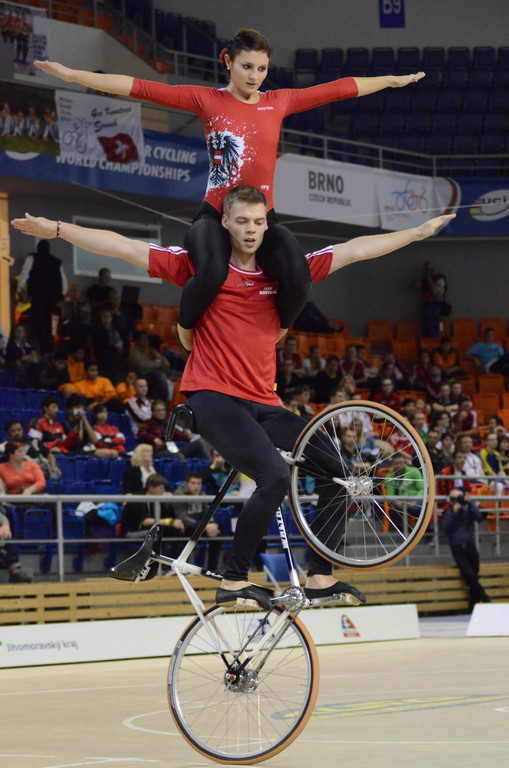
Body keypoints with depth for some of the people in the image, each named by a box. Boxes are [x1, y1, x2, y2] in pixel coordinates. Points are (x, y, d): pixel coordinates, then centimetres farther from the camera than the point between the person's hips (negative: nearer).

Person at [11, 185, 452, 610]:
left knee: (337, 471, -4)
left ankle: (320, 577, 7)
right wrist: (55, 229, -8)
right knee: (275, 476, -27)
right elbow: (124, 248, -3)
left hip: (262, 404, 6)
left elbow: (353, 251, 16)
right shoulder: (202, 266, 0)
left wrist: (420, 233, 18)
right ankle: (234, 581, -16)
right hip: (212, 398, -6)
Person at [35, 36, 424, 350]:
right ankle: (186, 327, 0)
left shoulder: (279, 102, 10)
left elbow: (340, 89, 19)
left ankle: (274, 334, 8)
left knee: (298, 280, -28)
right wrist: (71, 75, -8)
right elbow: (140, 89, -3)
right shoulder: (207, 100, 2)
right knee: (212, 273, -36)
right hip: (215, 214, -3)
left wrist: (394, 80, 26)